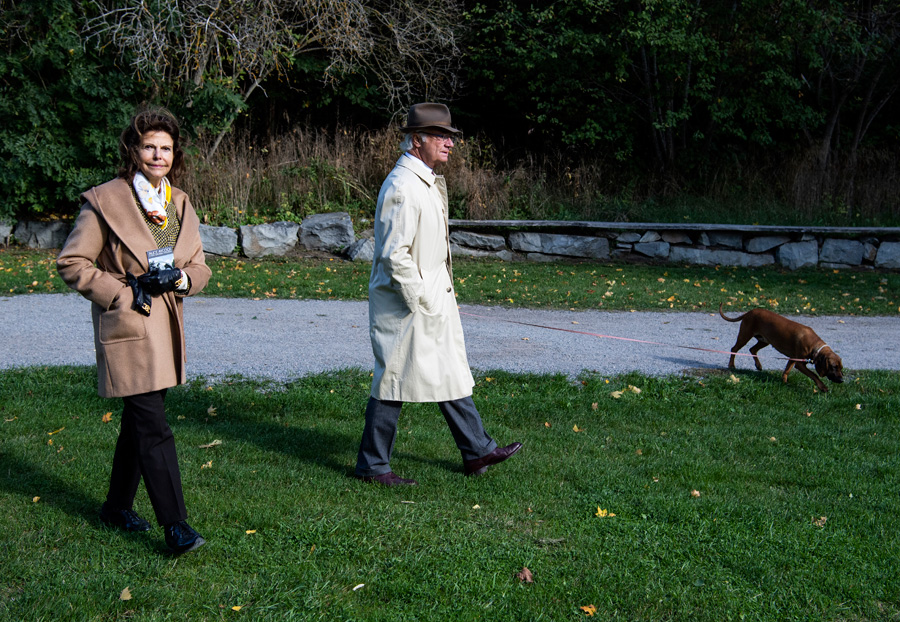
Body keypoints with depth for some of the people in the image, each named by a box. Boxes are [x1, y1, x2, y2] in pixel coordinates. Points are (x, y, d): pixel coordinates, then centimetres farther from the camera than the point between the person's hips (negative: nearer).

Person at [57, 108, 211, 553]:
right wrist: (124, 293, -14)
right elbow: (71, 263, -7)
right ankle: (175, 526, -6)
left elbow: (199, 268, 16)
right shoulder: (105, 201, -8)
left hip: (166, 326, 7)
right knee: (153, 428, -10)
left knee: (138, 421, 17)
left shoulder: (180, 204, 10)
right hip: (127, 328, -7)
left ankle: (118, 506, 33)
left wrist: (179, 278, -7)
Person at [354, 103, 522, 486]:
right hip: (406, 304, -10)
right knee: (394, 380, 0)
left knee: (450, 373, 14)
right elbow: (394, 255, -24)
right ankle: (372, 465, 13)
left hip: (434, 300, 10)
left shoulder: (427, 182, 14)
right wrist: (420, 303, -20)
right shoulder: (402, 187, -19)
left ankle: (477, 451, 23)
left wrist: (438, 297, 18)